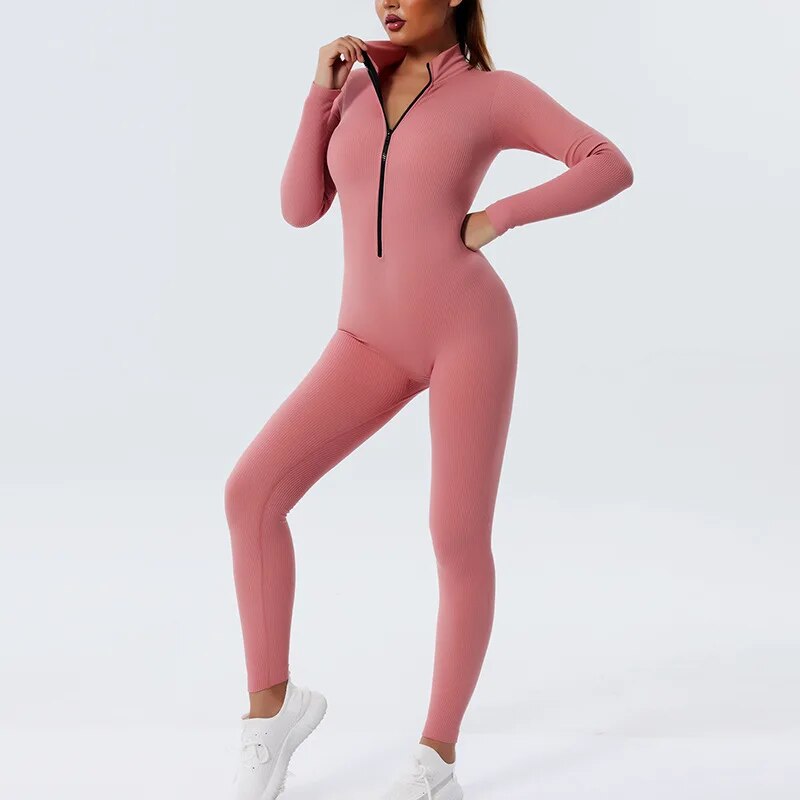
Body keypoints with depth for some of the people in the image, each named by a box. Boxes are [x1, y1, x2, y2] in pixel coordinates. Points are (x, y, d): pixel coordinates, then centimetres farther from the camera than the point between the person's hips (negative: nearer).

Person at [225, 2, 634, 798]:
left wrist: (497, 217, -9)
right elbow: (299, 208, 8)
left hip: (467, 332, -4)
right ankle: (272, 703, 2)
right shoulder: (357, 85, 15)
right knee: (250, 490, -14)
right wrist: (320, 91, 0)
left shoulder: (495, 92, 2)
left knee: (459, 542, -5)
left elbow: (613, 167, -1)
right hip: (373, 342, 4)